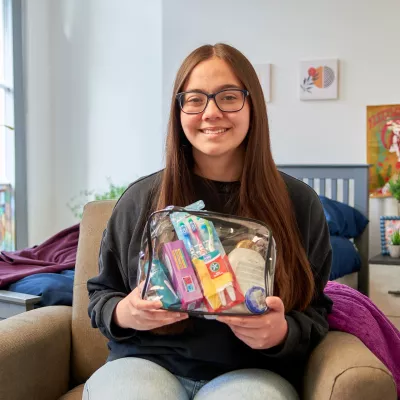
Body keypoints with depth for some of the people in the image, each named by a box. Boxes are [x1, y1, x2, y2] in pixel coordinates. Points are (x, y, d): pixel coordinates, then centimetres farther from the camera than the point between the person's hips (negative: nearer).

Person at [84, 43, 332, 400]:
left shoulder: (299, 203, 2)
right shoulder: (141, 199, 3)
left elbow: (315, 312, 6)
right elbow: (101, 293, 13)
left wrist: (283, 332, -16)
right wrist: (122, 314, -10)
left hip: (252, 370, 0)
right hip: (145, 362, 1)